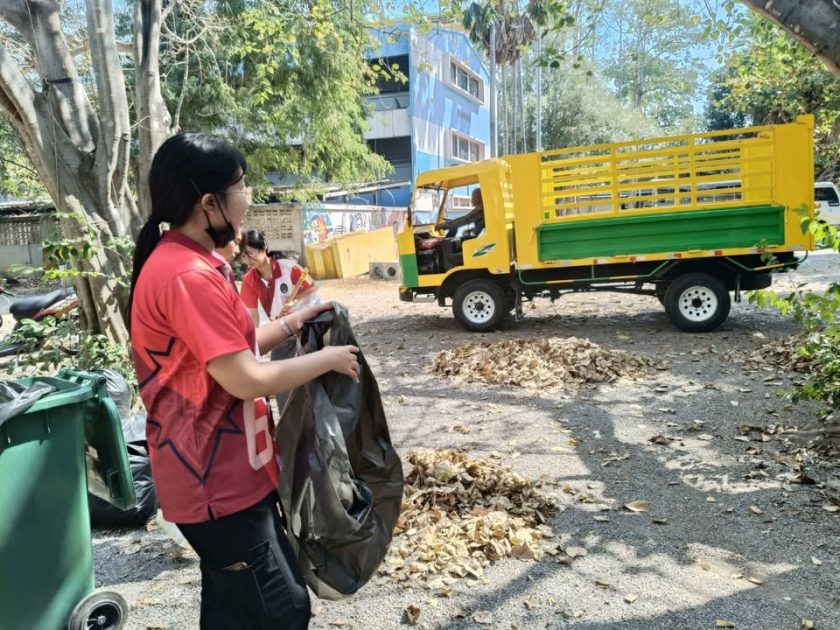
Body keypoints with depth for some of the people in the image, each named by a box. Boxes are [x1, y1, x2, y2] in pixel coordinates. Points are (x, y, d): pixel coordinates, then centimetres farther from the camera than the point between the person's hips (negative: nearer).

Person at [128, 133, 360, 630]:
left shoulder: (186, 263, 9)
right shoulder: (187, 276, -25)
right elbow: (247, 380, -26)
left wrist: (293, 323, 7)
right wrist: (326, 359, -13)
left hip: (227, 472, 10)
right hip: (216, 481, -10)